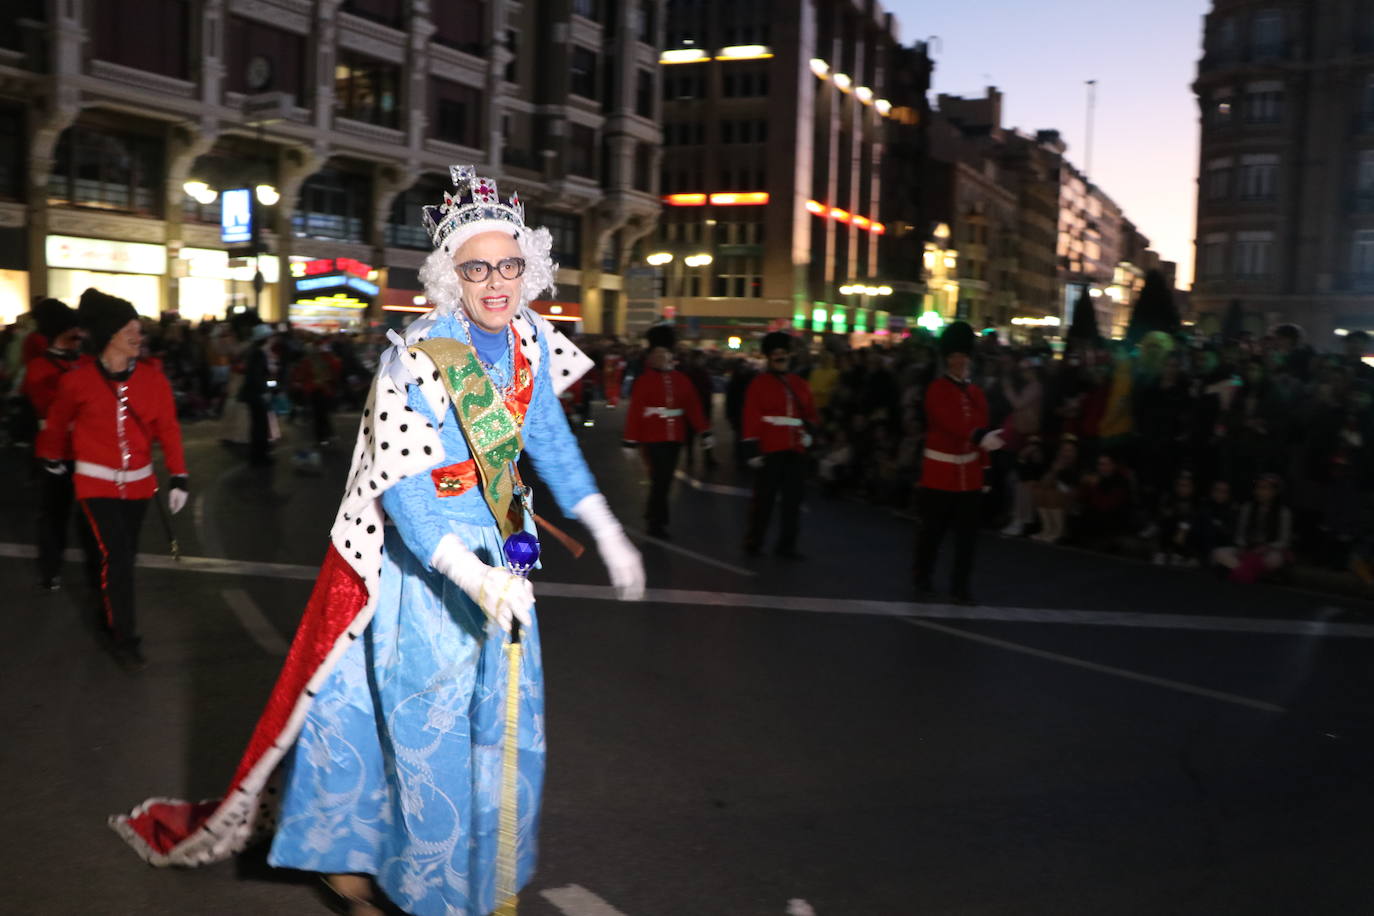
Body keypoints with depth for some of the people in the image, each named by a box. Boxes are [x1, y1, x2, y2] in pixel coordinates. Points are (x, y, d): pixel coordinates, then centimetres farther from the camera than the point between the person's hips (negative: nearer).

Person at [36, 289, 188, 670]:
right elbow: (57, 422, 8)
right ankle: (124, 639, -1)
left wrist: (178, 476, -9)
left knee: (124, 555, 16)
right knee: (116, 557, -11)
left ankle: (111, 614, 40)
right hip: (97, 483, -3)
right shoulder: (78, 380, -10)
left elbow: (168, 428, -4)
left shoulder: (153, 378, -4)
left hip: (138, 482, 3)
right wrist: (52, 457, 23)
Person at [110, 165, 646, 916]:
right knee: (423, 732, 5)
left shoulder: (529, 340, -2)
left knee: (506, 729, 17)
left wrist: (609, 534, 12)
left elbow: (550, 438, 11)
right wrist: (472, 576, -40)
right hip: (422, 564, -6)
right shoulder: (415, 360, -23)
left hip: (500, 560, 7)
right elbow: (401, 489, -27)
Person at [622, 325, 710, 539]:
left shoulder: (681, 380, 8)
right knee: (659, 481, -7)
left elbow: (694, 407, 5)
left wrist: (704, 432, -2)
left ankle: (652, 515, 31)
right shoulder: (644, 380, -5)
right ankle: (657, 523, 4)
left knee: (665, 481, 13)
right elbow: (634, 412, -7)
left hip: (675, 440, 5)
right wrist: (631, 441, -10)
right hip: (653, 439, -5)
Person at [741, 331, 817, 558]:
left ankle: (787, 544, 16)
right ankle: (753, 543, 14)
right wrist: (751, 448, -13)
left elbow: (811, 414, 19)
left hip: (795, 451, 5)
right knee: (764, 498, 1)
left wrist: (809, 430, -2)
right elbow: (750, 417, -8)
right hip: (769, 451, -5)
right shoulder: (759, 384, -2)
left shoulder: (800, 384, 13)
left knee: (793, 498, 6)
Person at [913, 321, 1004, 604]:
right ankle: (924, 578, 21)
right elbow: (949, 421, -26)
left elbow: (981, 425, 13)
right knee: (933, 529, 4)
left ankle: (961, 584, 12)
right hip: (939, 471, -5)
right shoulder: (936, 389, -9)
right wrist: (980, 436, -41)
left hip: (969, 474, 5)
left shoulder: (977, 393, 11)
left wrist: (983, 468, 9)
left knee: (967, 532, 4)